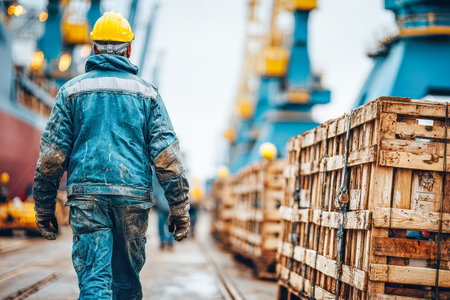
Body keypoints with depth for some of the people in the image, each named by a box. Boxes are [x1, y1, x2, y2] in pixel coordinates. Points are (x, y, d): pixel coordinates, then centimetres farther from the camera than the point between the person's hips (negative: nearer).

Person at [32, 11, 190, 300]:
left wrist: (44, 207, 9)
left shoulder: (72, 90, 8)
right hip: (134, 194, 1)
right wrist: (180, 208, 4)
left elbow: (52, 153, 3)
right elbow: (167, 154, 1)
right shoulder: (146, 92, 9)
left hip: (86, 194, -1)